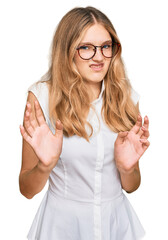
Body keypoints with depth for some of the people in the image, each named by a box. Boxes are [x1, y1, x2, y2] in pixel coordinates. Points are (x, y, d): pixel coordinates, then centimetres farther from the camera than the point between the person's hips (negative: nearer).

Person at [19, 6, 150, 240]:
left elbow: (131, 186, 2)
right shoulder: (42, 96, -14)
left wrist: (127, 167, -18)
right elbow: (27, 190, -8)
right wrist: (45, 166, -28)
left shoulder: (126, 97, -5)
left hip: (117, 220, 3)